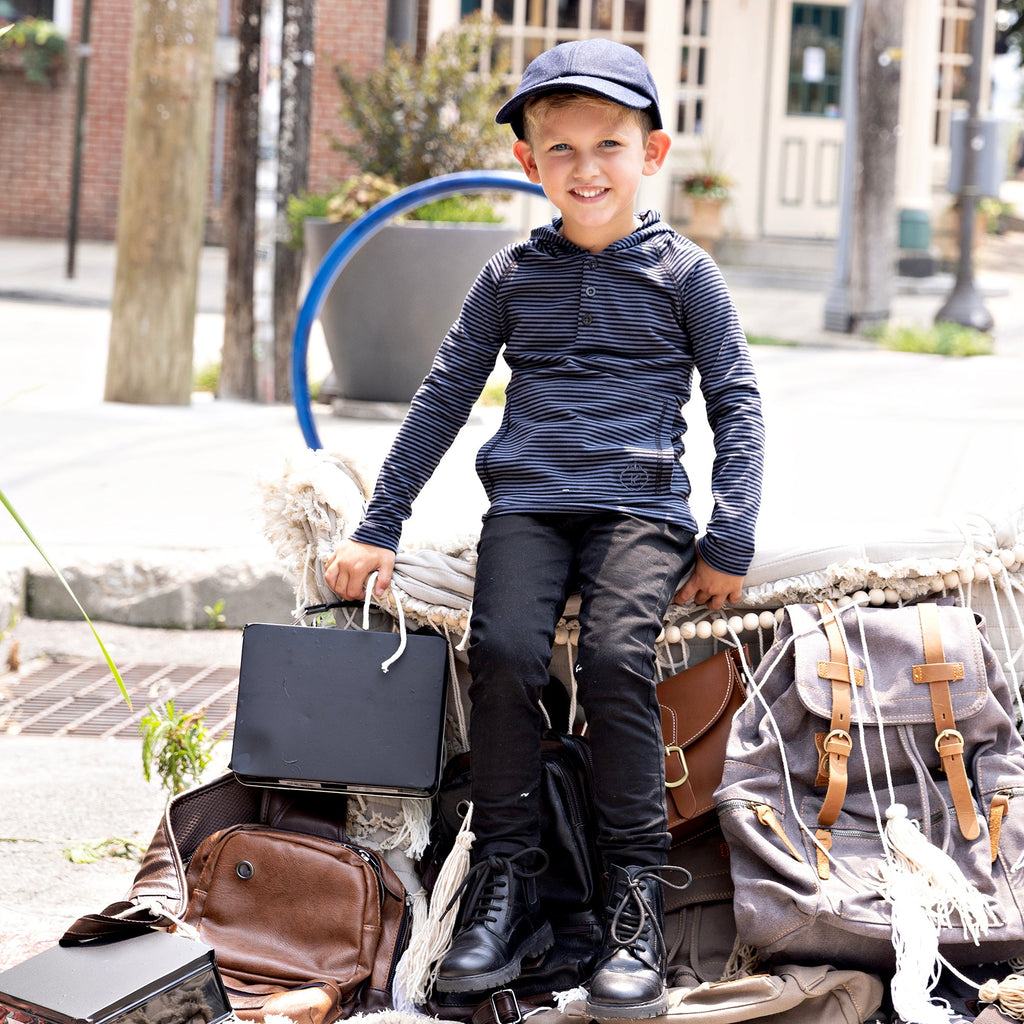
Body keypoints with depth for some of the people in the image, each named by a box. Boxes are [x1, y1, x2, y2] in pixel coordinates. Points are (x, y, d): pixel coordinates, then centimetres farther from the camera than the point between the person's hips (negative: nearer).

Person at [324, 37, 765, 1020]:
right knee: (502, 651, -25)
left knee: (615, 658, -27)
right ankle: (505, 880, -14)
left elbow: (736, 404, 8)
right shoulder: (512, 275, 12)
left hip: (639, 505, -2)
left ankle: (634, 900, -20)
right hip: (527, 502, 2)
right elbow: (443, 397, 16)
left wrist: (729, 543, -2)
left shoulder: (683, 273, 6)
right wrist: (378, 526, 12)